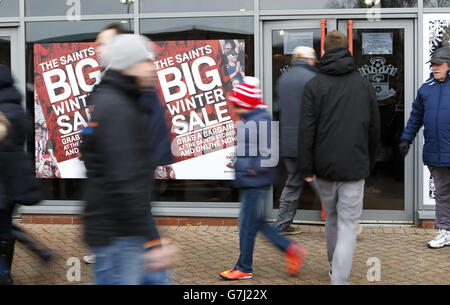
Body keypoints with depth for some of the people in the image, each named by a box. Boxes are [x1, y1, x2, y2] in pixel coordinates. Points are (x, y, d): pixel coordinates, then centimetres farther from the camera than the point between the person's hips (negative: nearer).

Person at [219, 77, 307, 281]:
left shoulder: (262, 120, -15)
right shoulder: (248, 121, 15)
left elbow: (270, 150, -22)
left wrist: (256, 168, -19)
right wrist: (240, 163, 13)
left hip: (256, 182, -10)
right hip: (247, 181, 10)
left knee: (247, 224, -1)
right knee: (254, 222, 14)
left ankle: (244, 268, 11)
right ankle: (291, 249, 20)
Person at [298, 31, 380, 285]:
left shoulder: (314, 85, -5)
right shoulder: (365, 85, 2)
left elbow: (307, 130, -9)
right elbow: (375, 129, 6)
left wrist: (307, 169, -3)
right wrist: (370, 163, 17)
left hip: (325, 168, 1)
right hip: (355, 168, -1)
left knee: (332, 218, 20)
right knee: (349, 225, 0)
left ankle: (335, 267, 36)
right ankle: (340, 279, -9)